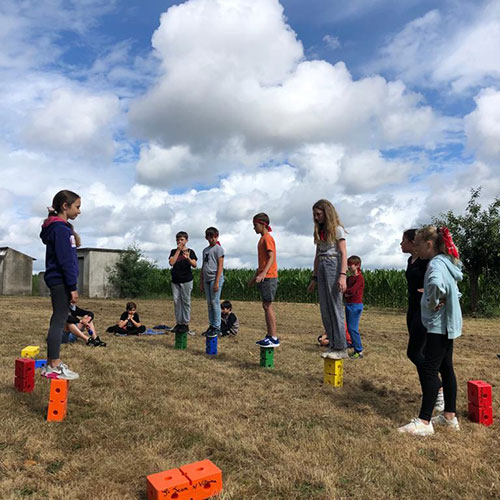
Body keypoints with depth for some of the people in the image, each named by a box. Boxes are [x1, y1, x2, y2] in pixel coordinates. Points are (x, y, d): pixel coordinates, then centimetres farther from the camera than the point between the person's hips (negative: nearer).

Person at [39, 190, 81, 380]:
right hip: (61, 281, -10)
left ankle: (51, 363, 21)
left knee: (58, 320, 13)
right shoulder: (60, 228, -14)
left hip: (58, 281, 10)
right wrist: (73, 286, -19)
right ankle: (54, 367, -1)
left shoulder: (60, 227, 17)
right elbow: (65, 260, -19)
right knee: (59, 321, -7)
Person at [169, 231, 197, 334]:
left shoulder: (190, 251, 1)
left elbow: (194, 265, -11)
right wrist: (178, 250, -7)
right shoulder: (174, 251, 10)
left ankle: (186, 324, 5)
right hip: (175, 280, 4)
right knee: (176, 302, 6)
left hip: (186, 280, -4)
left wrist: (188, 258, -31)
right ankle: (178, 323, 15)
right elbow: (171, 263, -6)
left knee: (186, 302, -1)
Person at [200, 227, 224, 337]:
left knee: (215, 302, -6)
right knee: (209, 303, 9)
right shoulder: (205, 250, 18)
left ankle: (217, 327, 0)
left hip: (215, 278, -7)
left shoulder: (219, 248, -3)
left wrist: (217, 282, -16)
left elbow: (220, 266, -10)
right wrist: (201, 282, 16)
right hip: (206, 279, 7)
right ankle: (211, 326, 16)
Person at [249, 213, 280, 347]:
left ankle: (274, 338, -6)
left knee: (267, 306, -9)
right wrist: (255, 277, 27)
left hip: (269, 277, -10)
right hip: (263, 277, 10)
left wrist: (263, 273, -31)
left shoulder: (267, 238, -9)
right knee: (267, 306, 10)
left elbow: (271, 258, -19)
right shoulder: (262, 239, 20)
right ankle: (269, 336, 16)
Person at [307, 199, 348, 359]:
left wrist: (342, 276, -20)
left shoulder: (337, 229, -2)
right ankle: (333, 345, 13)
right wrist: (314, 278, 16)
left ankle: (341, 348, -1)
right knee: (325, 310, 6)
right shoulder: (320, 231, 18)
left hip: (333, 267, -7)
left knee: (335, 308, -7)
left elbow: (343, 254, -9)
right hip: (322, 270, 7)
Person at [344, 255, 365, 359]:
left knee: (353, 328, -10)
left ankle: (359, 351, -2)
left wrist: (345, 291, -3)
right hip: (348, 305, 9)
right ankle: (356, 349, 17)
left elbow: (352, 290, -19)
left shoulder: (359, 277, -11)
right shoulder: (349, 278, 15)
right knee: (350, 328, 9)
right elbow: (345, 290, 9)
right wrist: (346, 293, -11)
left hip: (356, 305, -9)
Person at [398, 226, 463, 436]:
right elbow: (454, 291, 28)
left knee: (429, 369, -7)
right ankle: (450, 416, 24)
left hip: (439, 324, -10)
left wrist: (433, 303, -24)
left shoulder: (436, 263, -17)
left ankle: (424, 422, -1)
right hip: (448, 324, 10)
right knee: (446, 368, 15)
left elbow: (435, 283, -41)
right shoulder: (447, 262, 14)